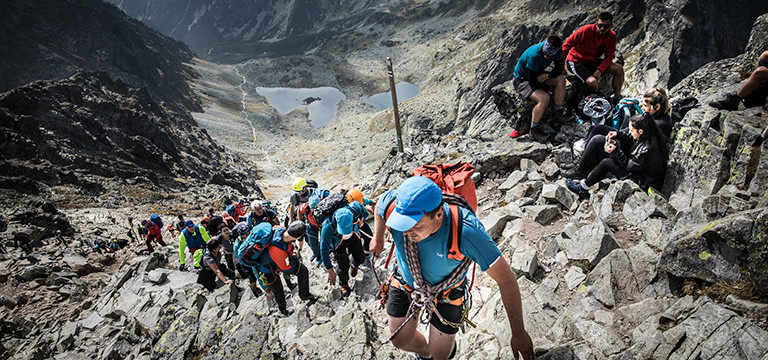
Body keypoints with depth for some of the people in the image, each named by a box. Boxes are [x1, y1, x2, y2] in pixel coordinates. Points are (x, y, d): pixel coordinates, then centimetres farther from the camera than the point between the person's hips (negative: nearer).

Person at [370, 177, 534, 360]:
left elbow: (507, 279, -31)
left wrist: (518, 333, -22)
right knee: (400, 340, 17)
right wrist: (378, 239, 10)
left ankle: (448, 345, 52)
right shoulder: (394, 202, -33)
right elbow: (380, 204, -5)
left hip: (446, 289, -2)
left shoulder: (466, 231, -43)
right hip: (406, 281, 3)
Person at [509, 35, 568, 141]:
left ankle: (559, 113, 1)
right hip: (522, 80, -7)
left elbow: (559, 69, -2)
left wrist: (546, 76, -21)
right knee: (544, 98, -29)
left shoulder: (557, 50, -14)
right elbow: (533, 82, -31)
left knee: (561, 79, -13)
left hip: (538, 74, 7)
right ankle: (534, 129, -13)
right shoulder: (534, 55, -35)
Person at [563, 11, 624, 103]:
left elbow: (609, 56, -3)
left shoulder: (612, 36, -5)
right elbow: (566, 45, -13)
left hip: (593, 61, 6)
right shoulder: (586, 30, -19)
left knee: (619, 69, -12)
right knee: (592, 82, -32)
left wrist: (599, 70, -22)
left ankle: (617, 98, 0)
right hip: (576, 61, -5)